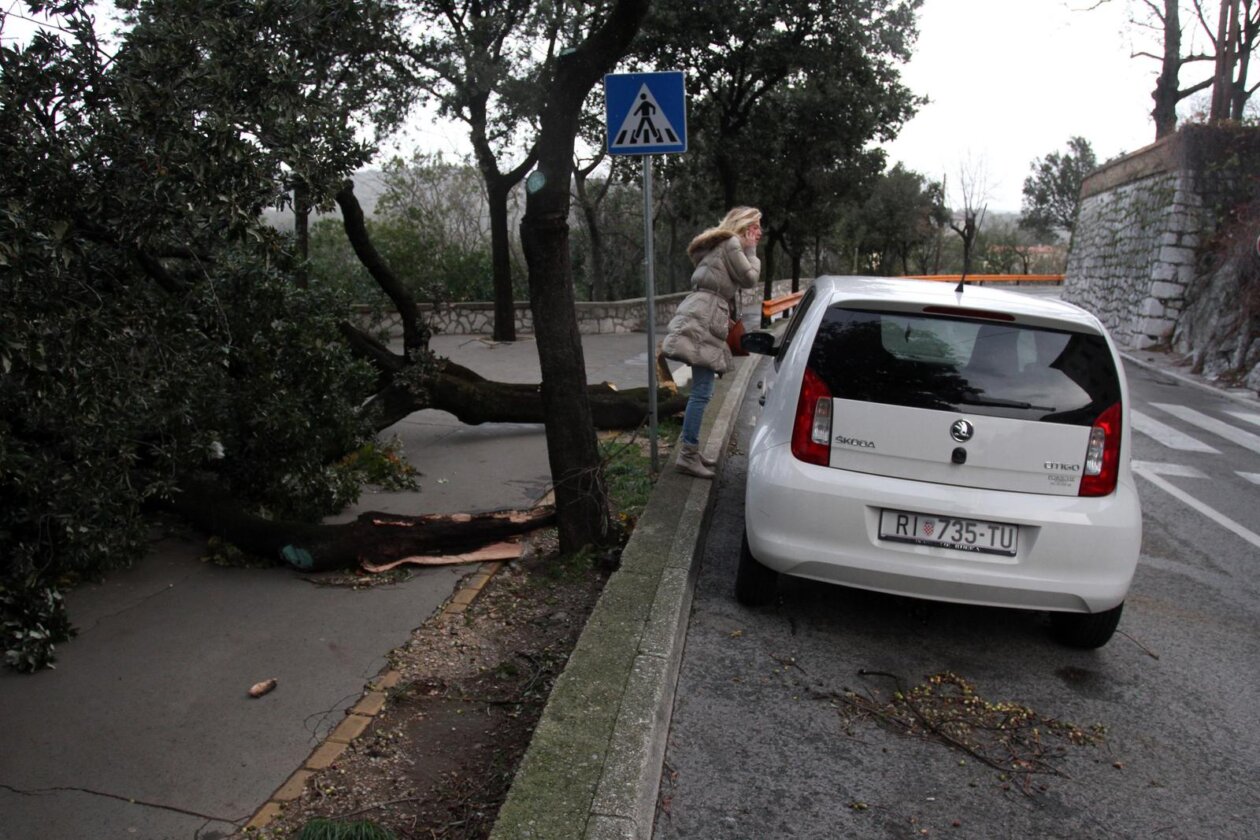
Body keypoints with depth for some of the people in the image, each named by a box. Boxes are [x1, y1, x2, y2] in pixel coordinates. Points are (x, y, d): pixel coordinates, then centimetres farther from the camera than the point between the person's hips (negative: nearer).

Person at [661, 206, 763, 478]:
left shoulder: (722, 245, 27)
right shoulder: (732, 243, -3)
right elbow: (749, 278, -4)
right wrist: (751, 250, 7)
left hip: (704, 320, 11)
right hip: (702, 321, -11)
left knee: (701, 392, 11)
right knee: (702, 393, -13)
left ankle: (690, 449, 14)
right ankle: (687, 456, -13)